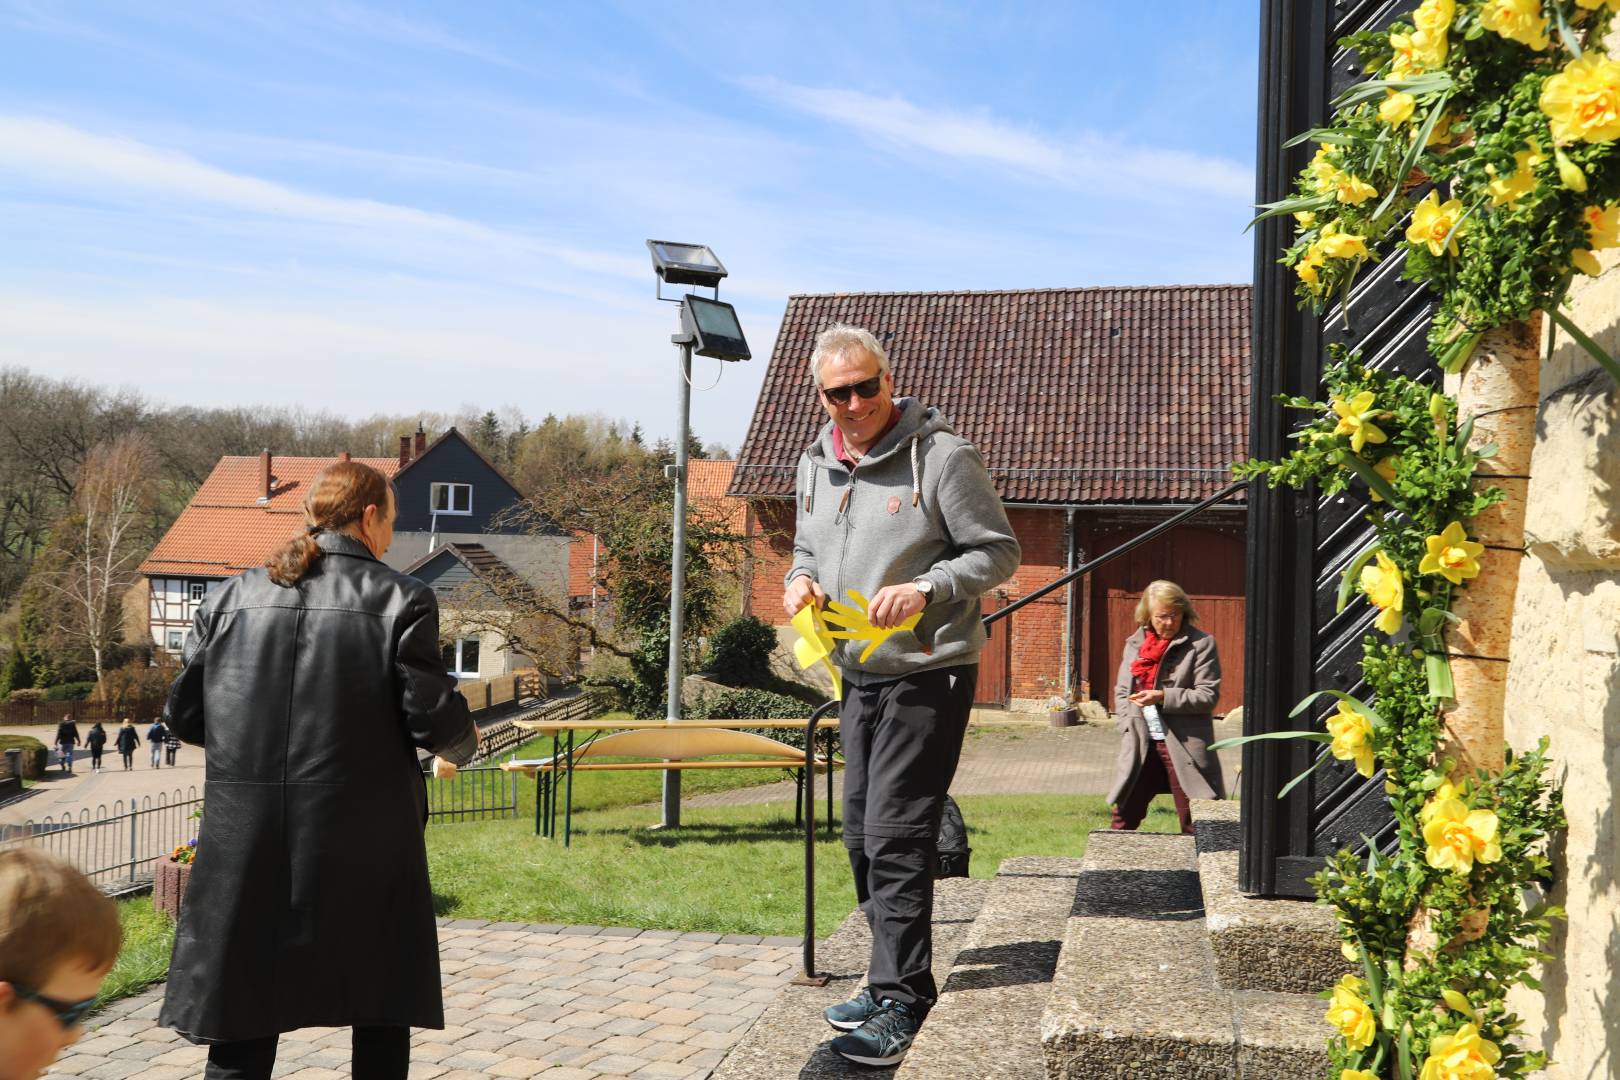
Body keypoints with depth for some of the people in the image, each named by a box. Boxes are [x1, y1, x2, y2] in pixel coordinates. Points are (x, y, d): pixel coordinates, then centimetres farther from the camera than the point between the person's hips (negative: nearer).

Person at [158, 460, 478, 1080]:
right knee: (381, 1018, 15)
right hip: (365, 843, -2)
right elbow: (432, 719, -8)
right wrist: (465, 744, 14)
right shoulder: (401, 600, -6)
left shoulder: (230, 598, 5)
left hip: (246, 842, 3)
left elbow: (183, 716, 8)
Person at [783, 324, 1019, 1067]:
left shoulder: (941, 455, -12)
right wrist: (801, 580, -1)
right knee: (862, 836, 14)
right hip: (859, 674, 8)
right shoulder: (815, 464, 9)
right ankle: (896, 979, 29)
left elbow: (998, 552, -9)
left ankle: (901, 1006, -1)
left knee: (895, 838, -10)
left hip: (927, 676, -8)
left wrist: (926, 590, -24)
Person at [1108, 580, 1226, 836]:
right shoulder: (1135, 644, 11)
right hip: (1141, 745, 4)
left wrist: (1163, 697, -19)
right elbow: (1121, 692, 15)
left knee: (1195, 824, 2)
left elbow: (1208, 695, -9)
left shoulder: (1201, 644, -5)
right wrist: (1132, 728, -1)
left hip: (1184, 746, -4)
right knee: (1124, 815, 9)